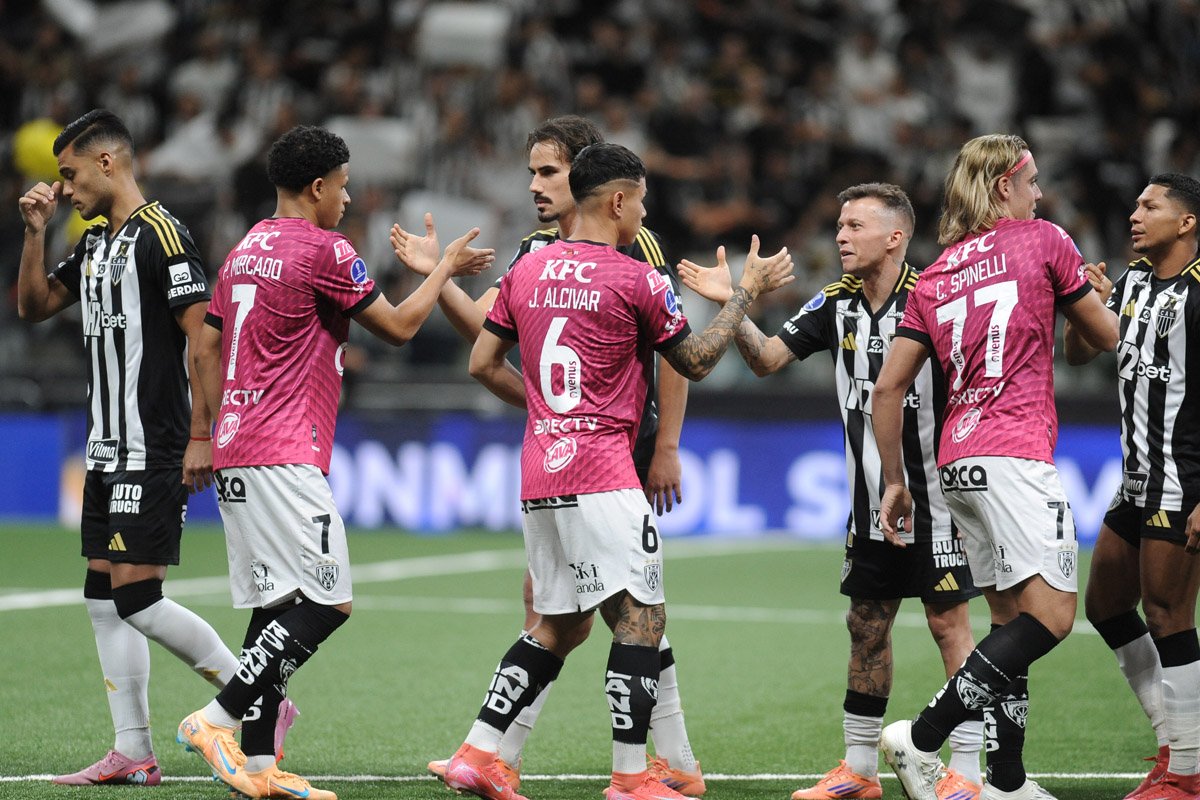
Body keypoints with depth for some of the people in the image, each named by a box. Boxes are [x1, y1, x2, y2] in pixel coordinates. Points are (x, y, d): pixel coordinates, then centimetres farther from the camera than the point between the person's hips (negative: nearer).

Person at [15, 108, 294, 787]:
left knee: (137, 599, -12)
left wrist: (201, 437, -20)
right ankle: (134, 754, 9)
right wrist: (36, 233, 10)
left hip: (153, 452, -9)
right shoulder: (96, 243, 15)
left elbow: (205, 337, -17)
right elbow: (35, 306, 24)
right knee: (105, 599, 7)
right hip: (108, 451, 9)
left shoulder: (160, 235, -13)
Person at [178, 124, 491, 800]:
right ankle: (217, 719, -13)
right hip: (286, 458, -9)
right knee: (327, 604, -9)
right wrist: (446, 268, 12)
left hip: (237, 453, 9)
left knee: (278, 606, 9)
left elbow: (205, 352, 20)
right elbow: (398, 327, -1)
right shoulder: (325, 250, -8)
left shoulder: (244, 254, 17)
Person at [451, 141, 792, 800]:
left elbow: (483, 364, 15)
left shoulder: (527, 270, 11)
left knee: (559, 627, 15)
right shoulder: (637, 280, -7)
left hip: (539, 472, 7)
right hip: (600, 472, -7)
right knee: (641, 618, -5)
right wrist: (746, 293, 15)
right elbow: (695, 362, 5)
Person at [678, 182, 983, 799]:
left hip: (932, 494, -6)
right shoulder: (837, 303, 4)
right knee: (866, 626, 11)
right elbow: (768, 359, 2)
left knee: (948, 622, -3)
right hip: (869, 502, 6)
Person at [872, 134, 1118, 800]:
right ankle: (922, 736, -22)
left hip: (956, 463, 7)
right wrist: (1092, 297, 34)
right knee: (1049, 615, -12)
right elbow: (1105, 336, 12)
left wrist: (894, 482, 18)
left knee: (1012, 623, 11)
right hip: (1016, 456, -7)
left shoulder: (934, 277, 16)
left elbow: (888, 386, 12)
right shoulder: (1044, 241, 3)